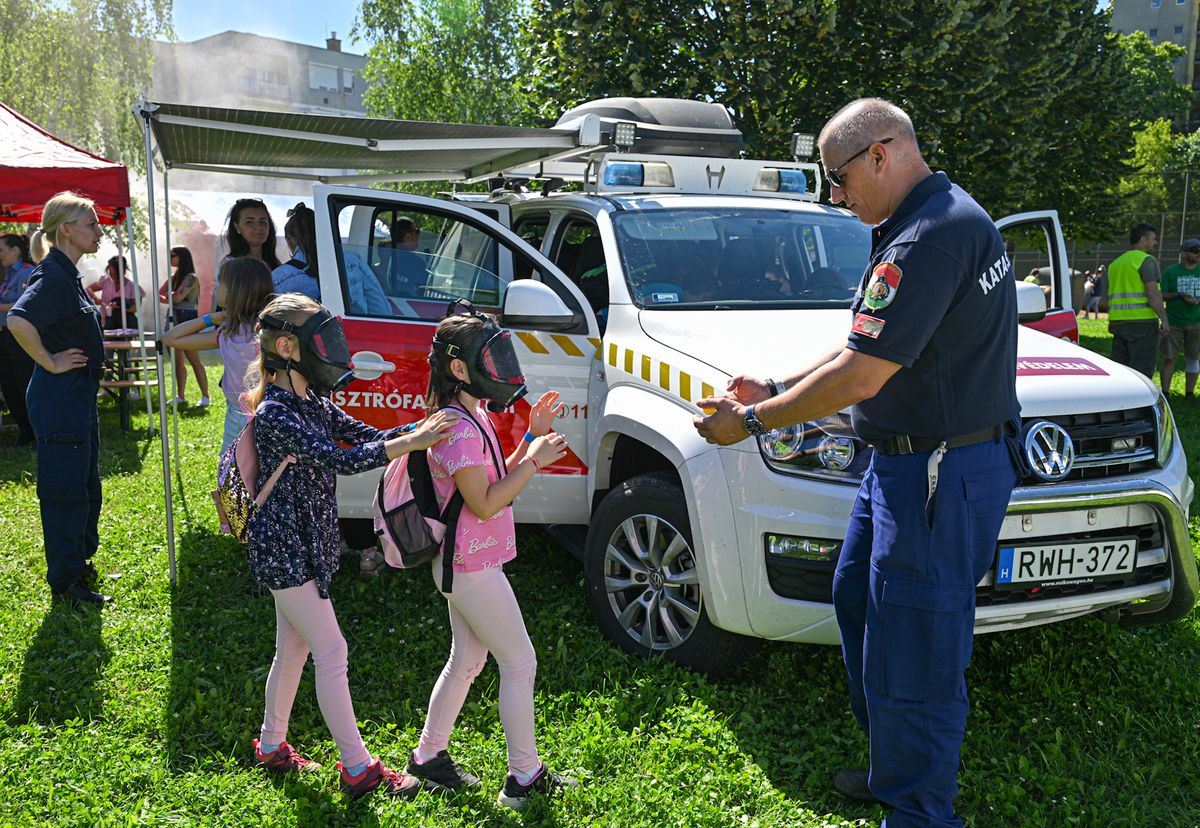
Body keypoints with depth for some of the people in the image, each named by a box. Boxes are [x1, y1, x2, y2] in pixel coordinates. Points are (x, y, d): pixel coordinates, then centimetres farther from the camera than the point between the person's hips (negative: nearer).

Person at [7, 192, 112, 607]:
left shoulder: (68, 274, 12)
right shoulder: (52, 276, -18)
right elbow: (19, 320, -34)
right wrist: (50, 363, -24)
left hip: (78, 397, 10)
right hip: (59, 398, -10)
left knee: (86, 486, 19)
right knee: (65, 490, -1)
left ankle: (79, 563, 33)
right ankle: (66, 584, 9)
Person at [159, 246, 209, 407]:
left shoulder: (190, 277, -10)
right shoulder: (174, 277, 14)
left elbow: (177, 297, -18)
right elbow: (159, 295, 8)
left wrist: (166, 296, 0)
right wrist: (171, 299, -9)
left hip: (187, 318, -8)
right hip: (174, 319, 8)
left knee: (194, 360, -7)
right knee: (177, 360, 9)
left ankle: (205, 396, -3)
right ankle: (180, 396, 15)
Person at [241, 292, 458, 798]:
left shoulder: (311, 403, 9)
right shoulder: (275, 414, -21)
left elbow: (366, 437, 5)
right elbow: (340, 459, -31)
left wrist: (424, 427, -11)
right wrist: (414, 441, -33)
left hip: (304, 545, 9)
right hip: (284, 550, -9)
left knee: (293, 650, 19)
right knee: (331, 653, -4)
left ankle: (271, 747, 35)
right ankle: (358, 767, 5)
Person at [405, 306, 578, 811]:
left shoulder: (473, 417, 10)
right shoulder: (458, 427, -21)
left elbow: (497, 480, 14)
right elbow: (484, 504, -24)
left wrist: (533, 437, 5)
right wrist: (535, 460, -19)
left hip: (464, 564, 10)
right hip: (472, 566, -10)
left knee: (467, 660, 19)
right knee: (520, 664, -1)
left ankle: (428, 757, 31)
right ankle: (525, 777, 9)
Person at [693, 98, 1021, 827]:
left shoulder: (934, 234, -23)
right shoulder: (935, 220, 12)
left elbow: (860, 378, -25)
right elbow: (865, 353, 17)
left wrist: (753, 421, -13)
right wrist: (775, 389, 11)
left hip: (939, 477, -11)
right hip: (903, 460, 12)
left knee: (912, 661, -1)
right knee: (858, 598, 23)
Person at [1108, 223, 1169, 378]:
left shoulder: (1116, 262, 18)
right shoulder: (1146, 260, -6)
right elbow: (1153, 293, -16)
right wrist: (1164, 320, -15)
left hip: (1118, 321, 8)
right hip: (1142, 321, -8)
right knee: (1142, 371, -6)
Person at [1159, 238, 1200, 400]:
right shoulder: (1170, 271, 1)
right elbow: (1161, 295, -2)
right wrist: (1180, 295, -17)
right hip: (1173, 322, -2)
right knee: (1169, 358, -4)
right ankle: (1165, 393, 2)